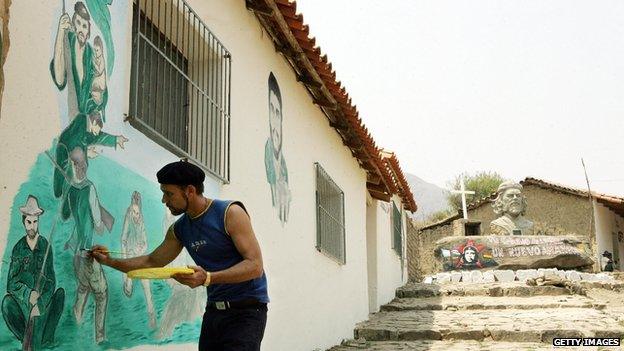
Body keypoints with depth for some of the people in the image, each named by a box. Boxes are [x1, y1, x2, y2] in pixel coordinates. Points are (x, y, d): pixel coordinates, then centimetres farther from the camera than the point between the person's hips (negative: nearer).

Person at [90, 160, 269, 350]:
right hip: (213, 311, 7)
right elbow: (152, 261, 23)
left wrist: (207, 278, -30)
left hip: (246, 309, -6)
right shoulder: (179, 228, 9)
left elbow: (255, 266, -20)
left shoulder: (230, 213, -13)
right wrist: (110, 261, 15)